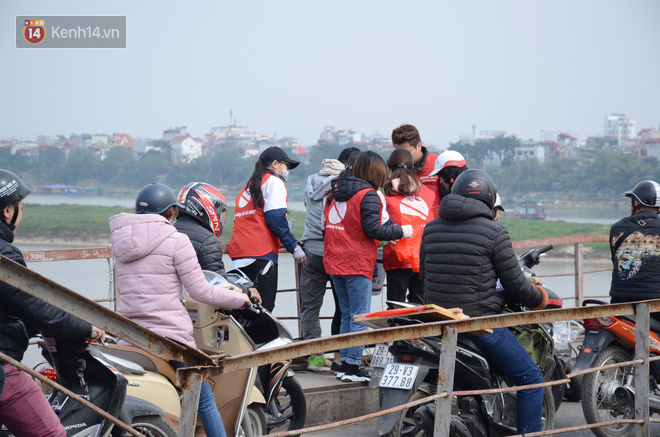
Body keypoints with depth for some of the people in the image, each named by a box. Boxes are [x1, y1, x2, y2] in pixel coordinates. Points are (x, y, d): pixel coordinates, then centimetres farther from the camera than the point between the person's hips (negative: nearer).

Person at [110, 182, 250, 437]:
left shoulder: (120, 242, 12)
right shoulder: (175, 241, -7)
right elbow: (200, 291, -8)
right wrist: (240, 299, 6)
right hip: (170, 334, -5)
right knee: (204, 400, 6)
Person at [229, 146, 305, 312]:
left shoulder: (248, 186, 26)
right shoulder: (274, 182, 2)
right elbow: (275, 218, -10)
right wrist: (294, 247, -8)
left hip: (239, 254, 8)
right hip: (262, 253, -8)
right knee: (264, 307, -11)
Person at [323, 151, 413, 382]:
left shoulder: (334, 193, 12)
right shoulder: (367, 196, -11)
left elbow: (325, 224, 13)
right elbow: (373, 229, -16)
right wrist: (401, 231, -4)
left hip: (334, 263, 8)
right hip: (357, 265, -8)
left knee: (347, 315, 14)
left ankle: (344, 362, 14)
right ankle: (352, 366, -7)